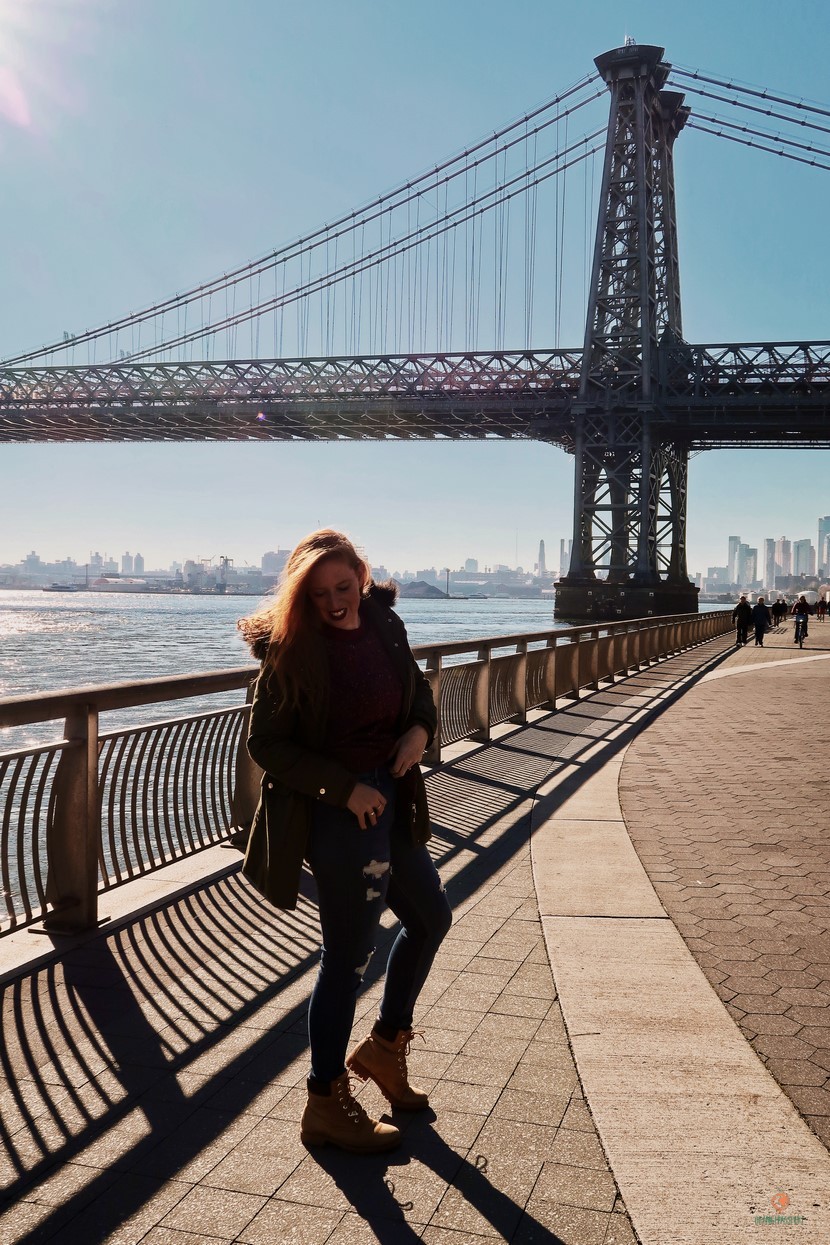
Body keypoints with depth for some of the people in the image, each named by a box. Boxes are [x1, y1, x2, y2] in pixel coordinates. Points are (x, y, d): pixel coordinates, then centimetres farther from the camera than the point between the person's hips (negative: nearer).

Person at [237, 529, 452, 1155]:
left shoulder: (384, 626, 2)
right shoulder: (292, 649, -16)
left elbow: (419, 691, 17)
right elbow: (266, 742, -16)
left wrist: (421, 728, -6)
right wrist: (346, 787, -20)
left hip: (390, 798, 8)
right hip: (336, 812, -8)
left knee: (431, 917, 21)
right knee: (349, 955, 2)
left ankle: (384, 1045, 41)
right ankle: (326, 1106, 22)